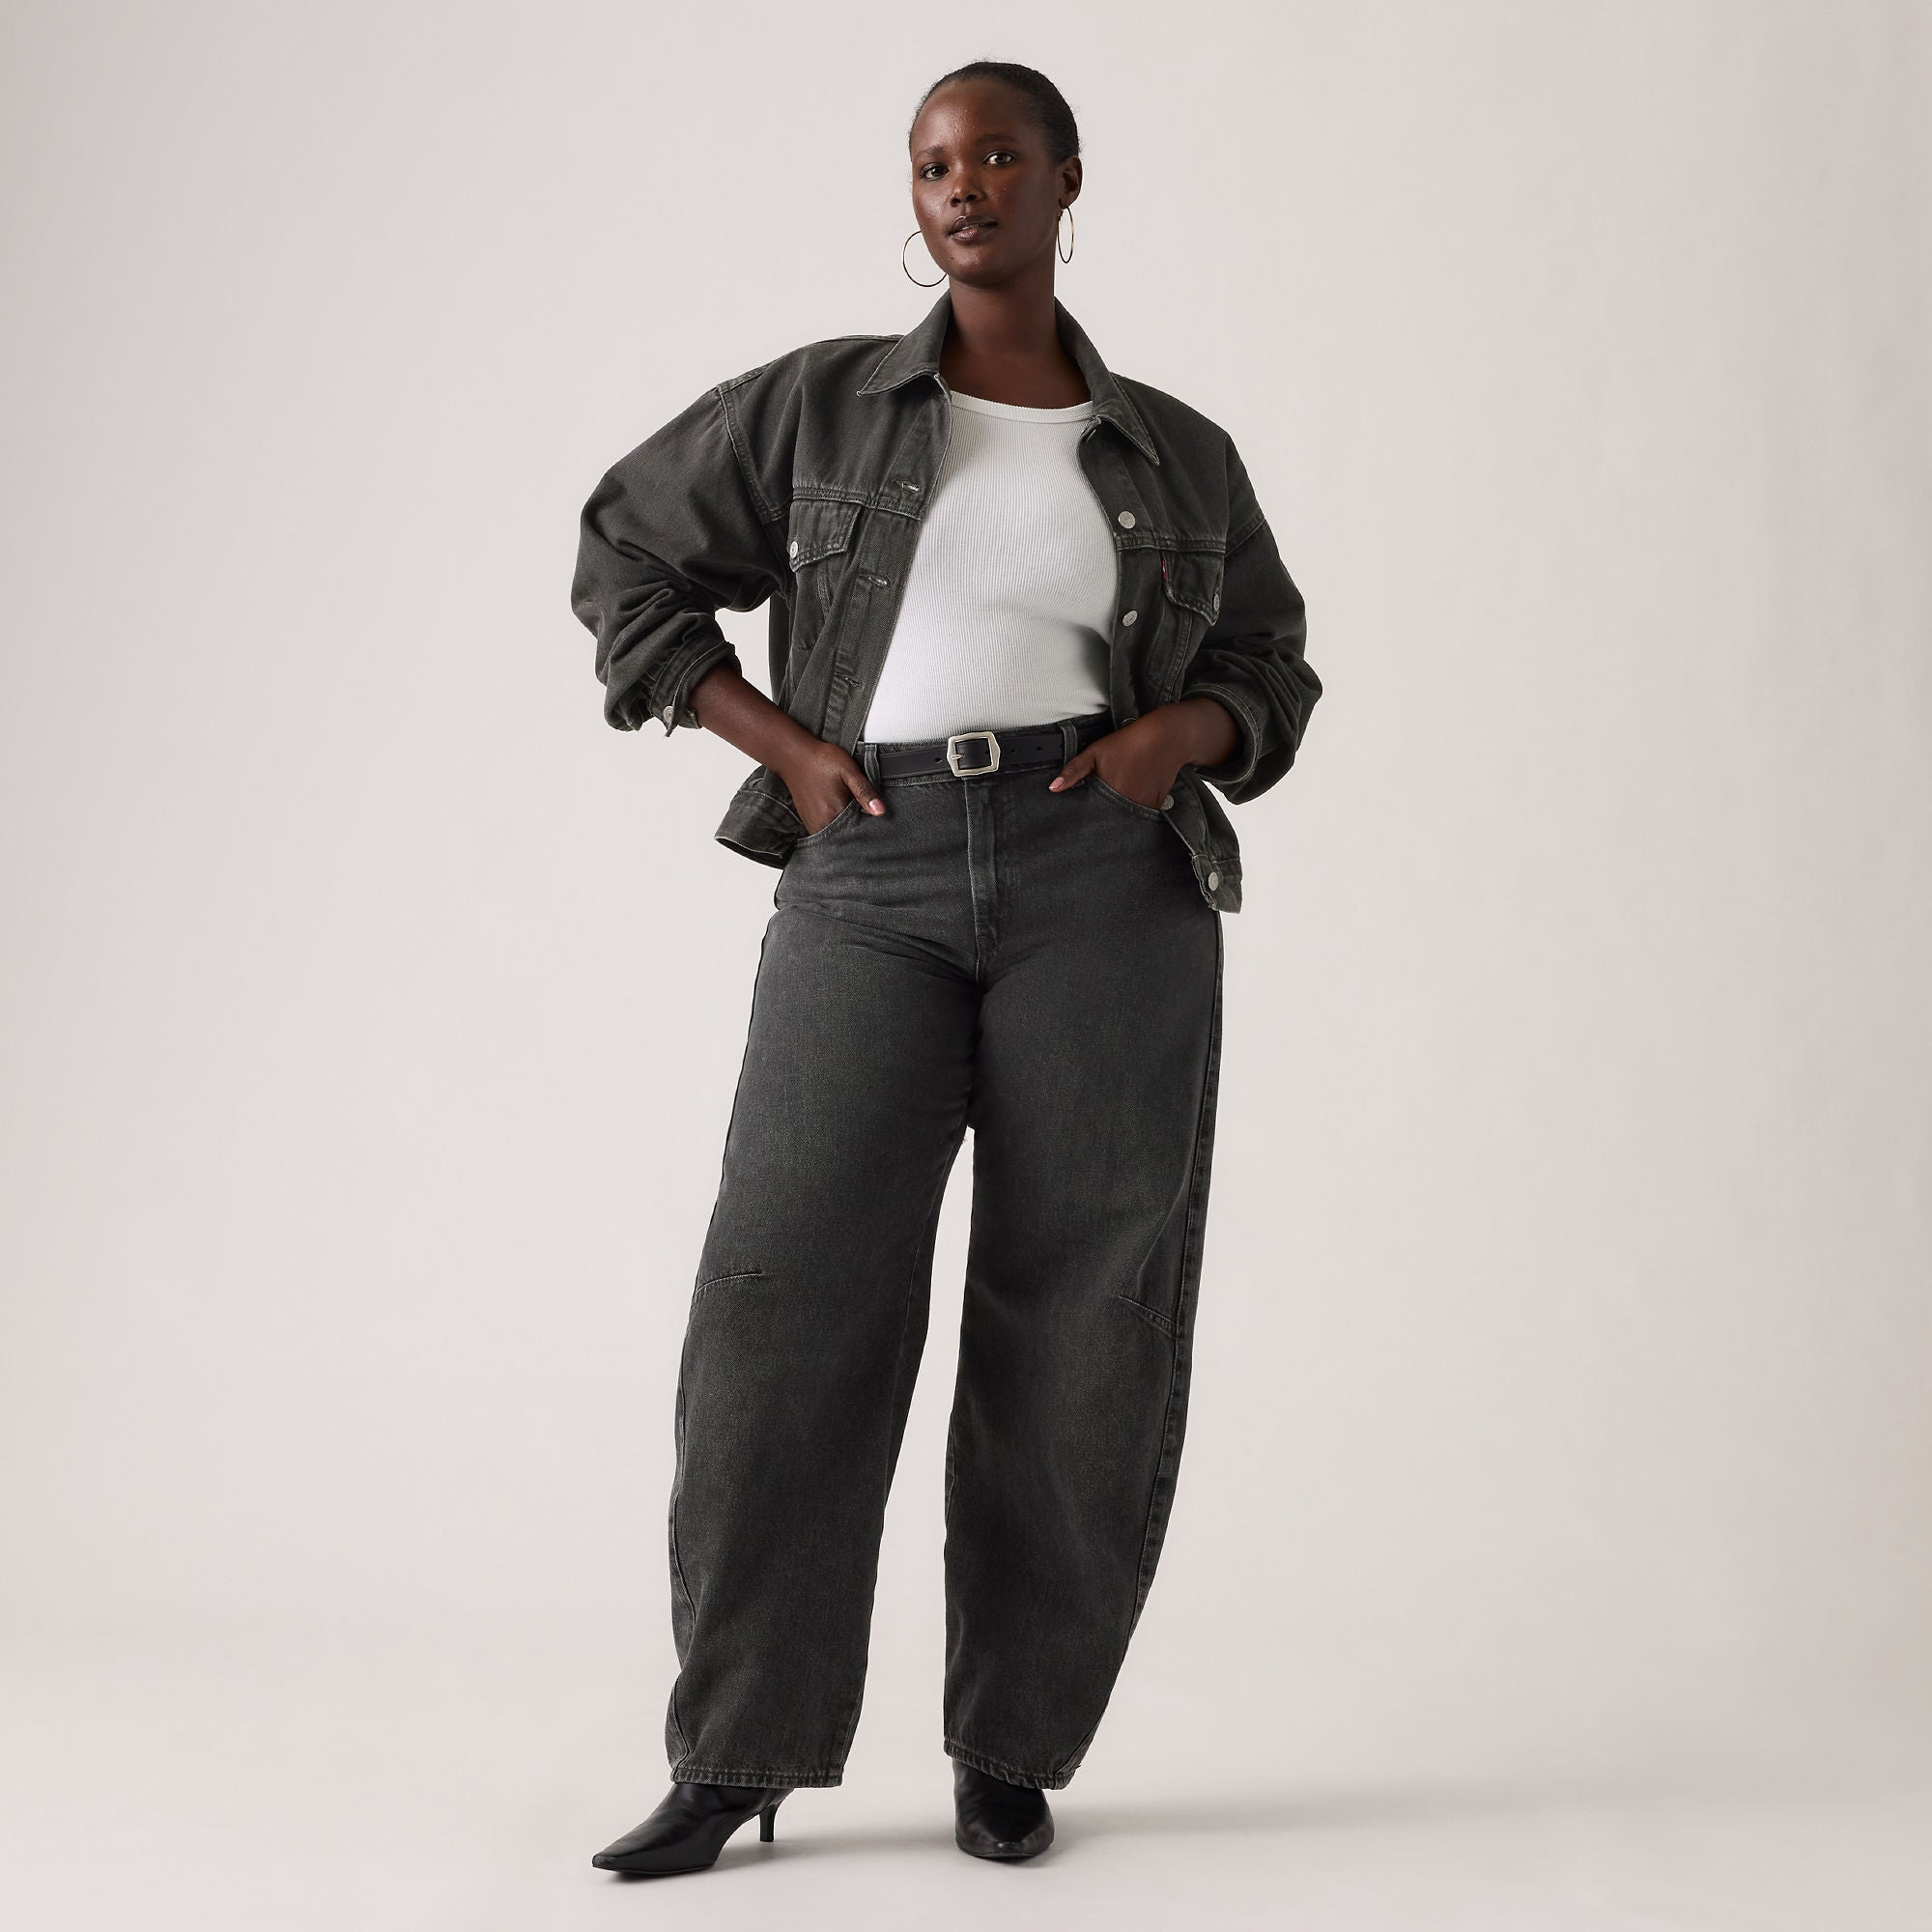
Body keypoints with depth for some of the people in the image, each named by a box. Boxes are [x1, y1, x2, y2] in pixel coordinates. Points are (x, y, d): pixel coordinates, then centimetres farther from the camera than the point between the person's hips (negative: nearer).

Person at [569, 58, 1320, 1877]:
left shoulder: (1179, 458, 14)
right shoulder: (819, 404, 11)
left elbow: (1266, 677, 21)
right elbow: (627, 560, 15)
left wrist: (1184, 734, -4)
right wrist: (785, 744, 1)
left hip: (1108, 884, 1)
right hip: (876, 885, 0)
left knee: (1077, 1330, -2)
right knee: (789, 1300, -10)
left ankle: (1009, 1748, 13)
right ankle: (733, 1756, 1)